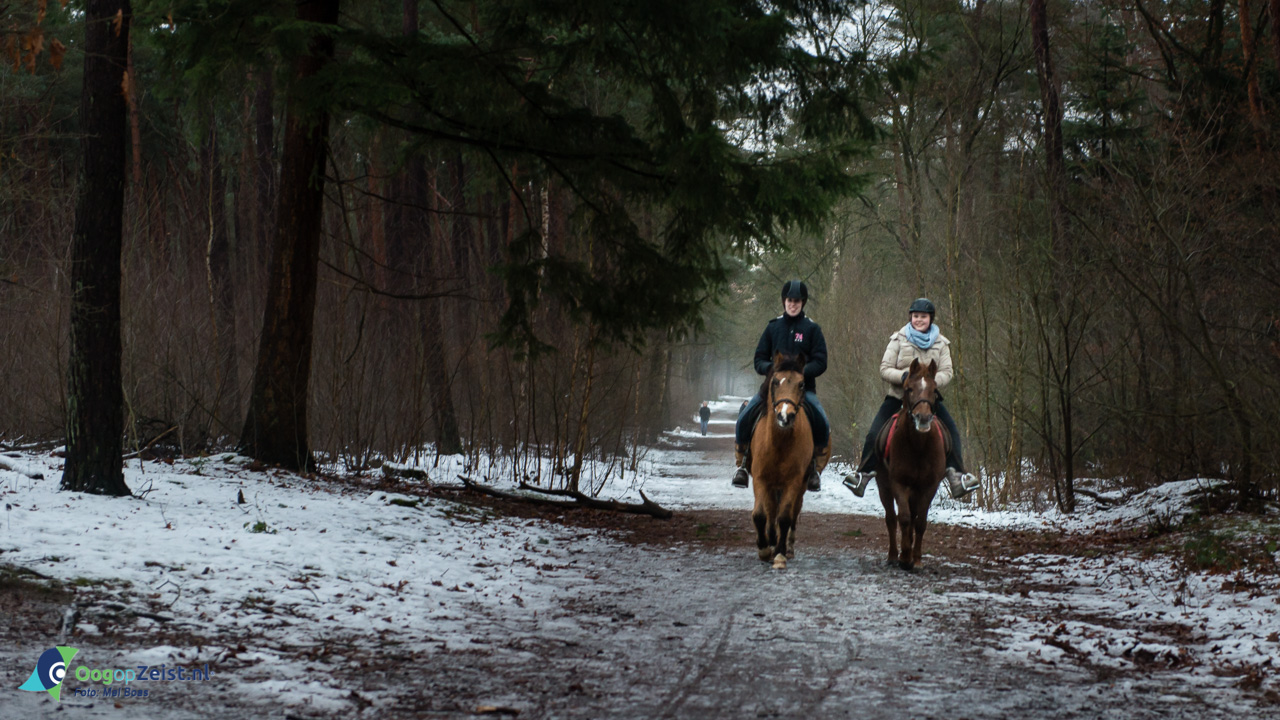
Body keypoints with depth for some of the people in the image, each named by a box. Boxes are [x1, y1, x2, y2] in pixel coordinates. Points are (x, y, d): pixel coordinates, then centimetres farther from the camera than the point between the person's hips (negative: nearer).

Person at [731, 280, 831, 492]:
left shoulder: (812, 329, 3)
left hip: (803, 387, -2)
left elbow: (820, 363, -3)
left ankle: (815, 468, -5)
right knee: (744, 418, -20)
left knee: (822, 424, -26)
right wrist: (769, 368, -13)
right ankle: (742, 465, -3)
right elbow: (759, 359, 10)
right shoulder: (773, 327, 9)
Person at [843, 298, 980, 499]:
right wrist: (904, 376, -22)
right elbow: (885, 369, -3)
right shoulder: (899, 340, 0)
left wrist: (930, 381, -22)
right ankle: (864, 473, -3)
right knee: (874, 435, -16)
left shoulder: (941, 343, 5)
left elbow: (946, 373, -2)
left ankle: (955, 473, -14)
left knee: (952, 430, -17)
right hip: (897, 397, -2)